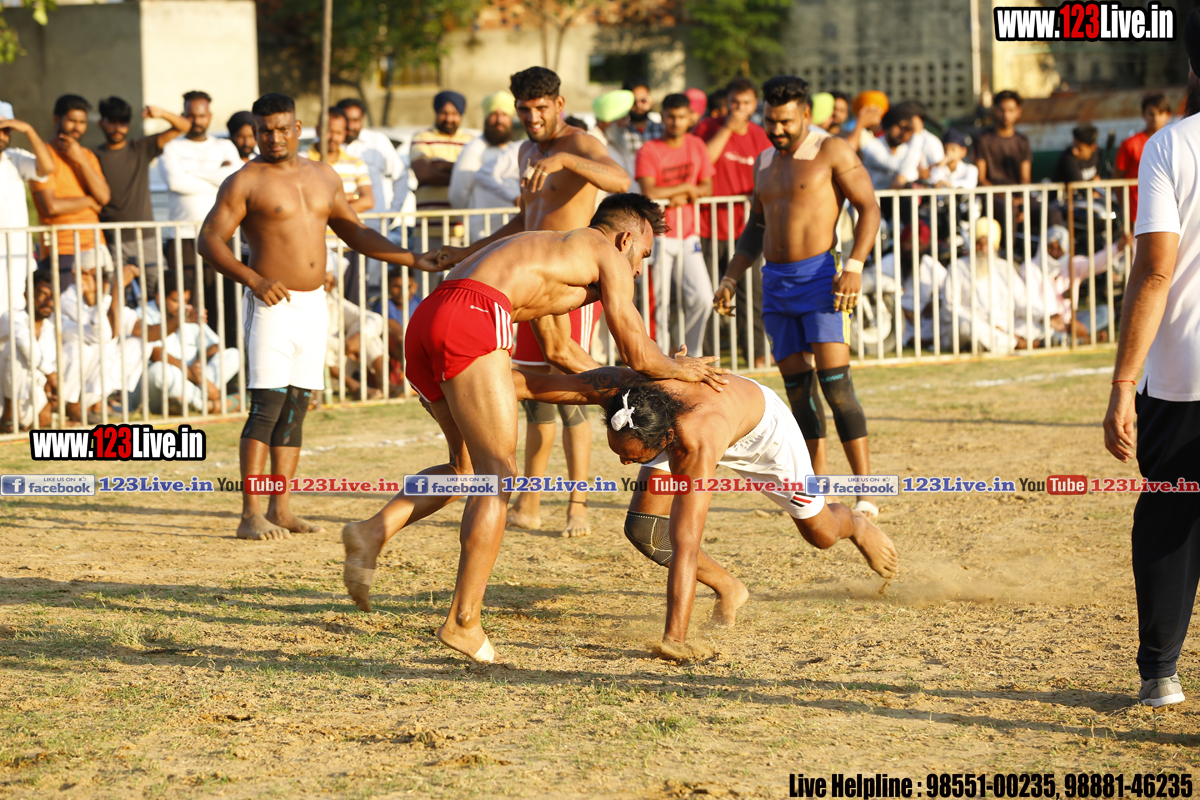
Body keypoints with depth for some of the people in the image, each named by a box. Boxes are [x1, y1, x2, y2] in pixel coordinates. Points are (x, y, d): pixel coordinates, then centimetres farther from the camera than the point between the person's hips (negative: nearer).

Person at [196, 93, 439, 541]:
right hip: (272, 304, -6)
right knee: (267, 408, -13)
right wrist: (254, 280, -23)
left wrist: (412, 260, 17)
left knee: (295, 410, 7)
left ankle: (281, 509, 11)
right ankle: (250, 515, -13)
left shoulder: (323, 177, 14)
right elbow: (209, 239, -10)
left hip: (314, 304, 6)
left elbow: (353, 232, 23)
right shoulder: (245, 182, -5)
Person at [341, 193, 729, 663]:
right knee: (498, 474, -2)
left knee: (469, 468, 23)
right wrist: (677, 370, 32)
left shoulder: (549, 247, 37)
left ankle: (373, 532, 4)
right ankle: (463, 621, -7)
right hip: (471, 321, -8)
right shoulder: (610, 258, 14)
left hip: (424, 322, 8)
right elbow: (637, 352, 12)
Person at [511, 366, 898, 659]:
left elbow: (684, 543, -56)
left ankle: (854, 525, 52)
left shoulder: (696, 446, -52)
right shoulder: (614, 387, -41)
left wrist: (675, 639, -59)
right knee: (642, 528, -16)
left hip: (758, 423, -4)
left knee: (819, 534, 12)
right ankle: (727, 587, 12)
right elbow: (525, 383, -33)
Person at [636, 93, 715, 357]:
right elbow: (648, 192, -18)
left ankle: (692, 351, 13)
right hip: (659, 236, -4)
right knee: (661, 303, -3)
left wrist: (683, 197, -10)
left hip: (688, 235, 4)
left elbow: (707, 187, 9)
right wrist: (686, 188, -9)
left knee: (702, 298, -6)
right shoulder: (649, 151, -7)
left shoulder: (696, 146, 8)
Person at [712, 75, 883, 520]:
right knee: (797, 385, 6)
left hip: (820, 275, -7)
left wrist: (854, 267, -20)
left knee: (834, 380, -16)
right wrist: (730, 279, 17)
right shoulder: (765, 162, 18)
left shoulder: (832, 151, -4)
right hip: (776, 282, 7)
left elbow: (869, 209, -9)